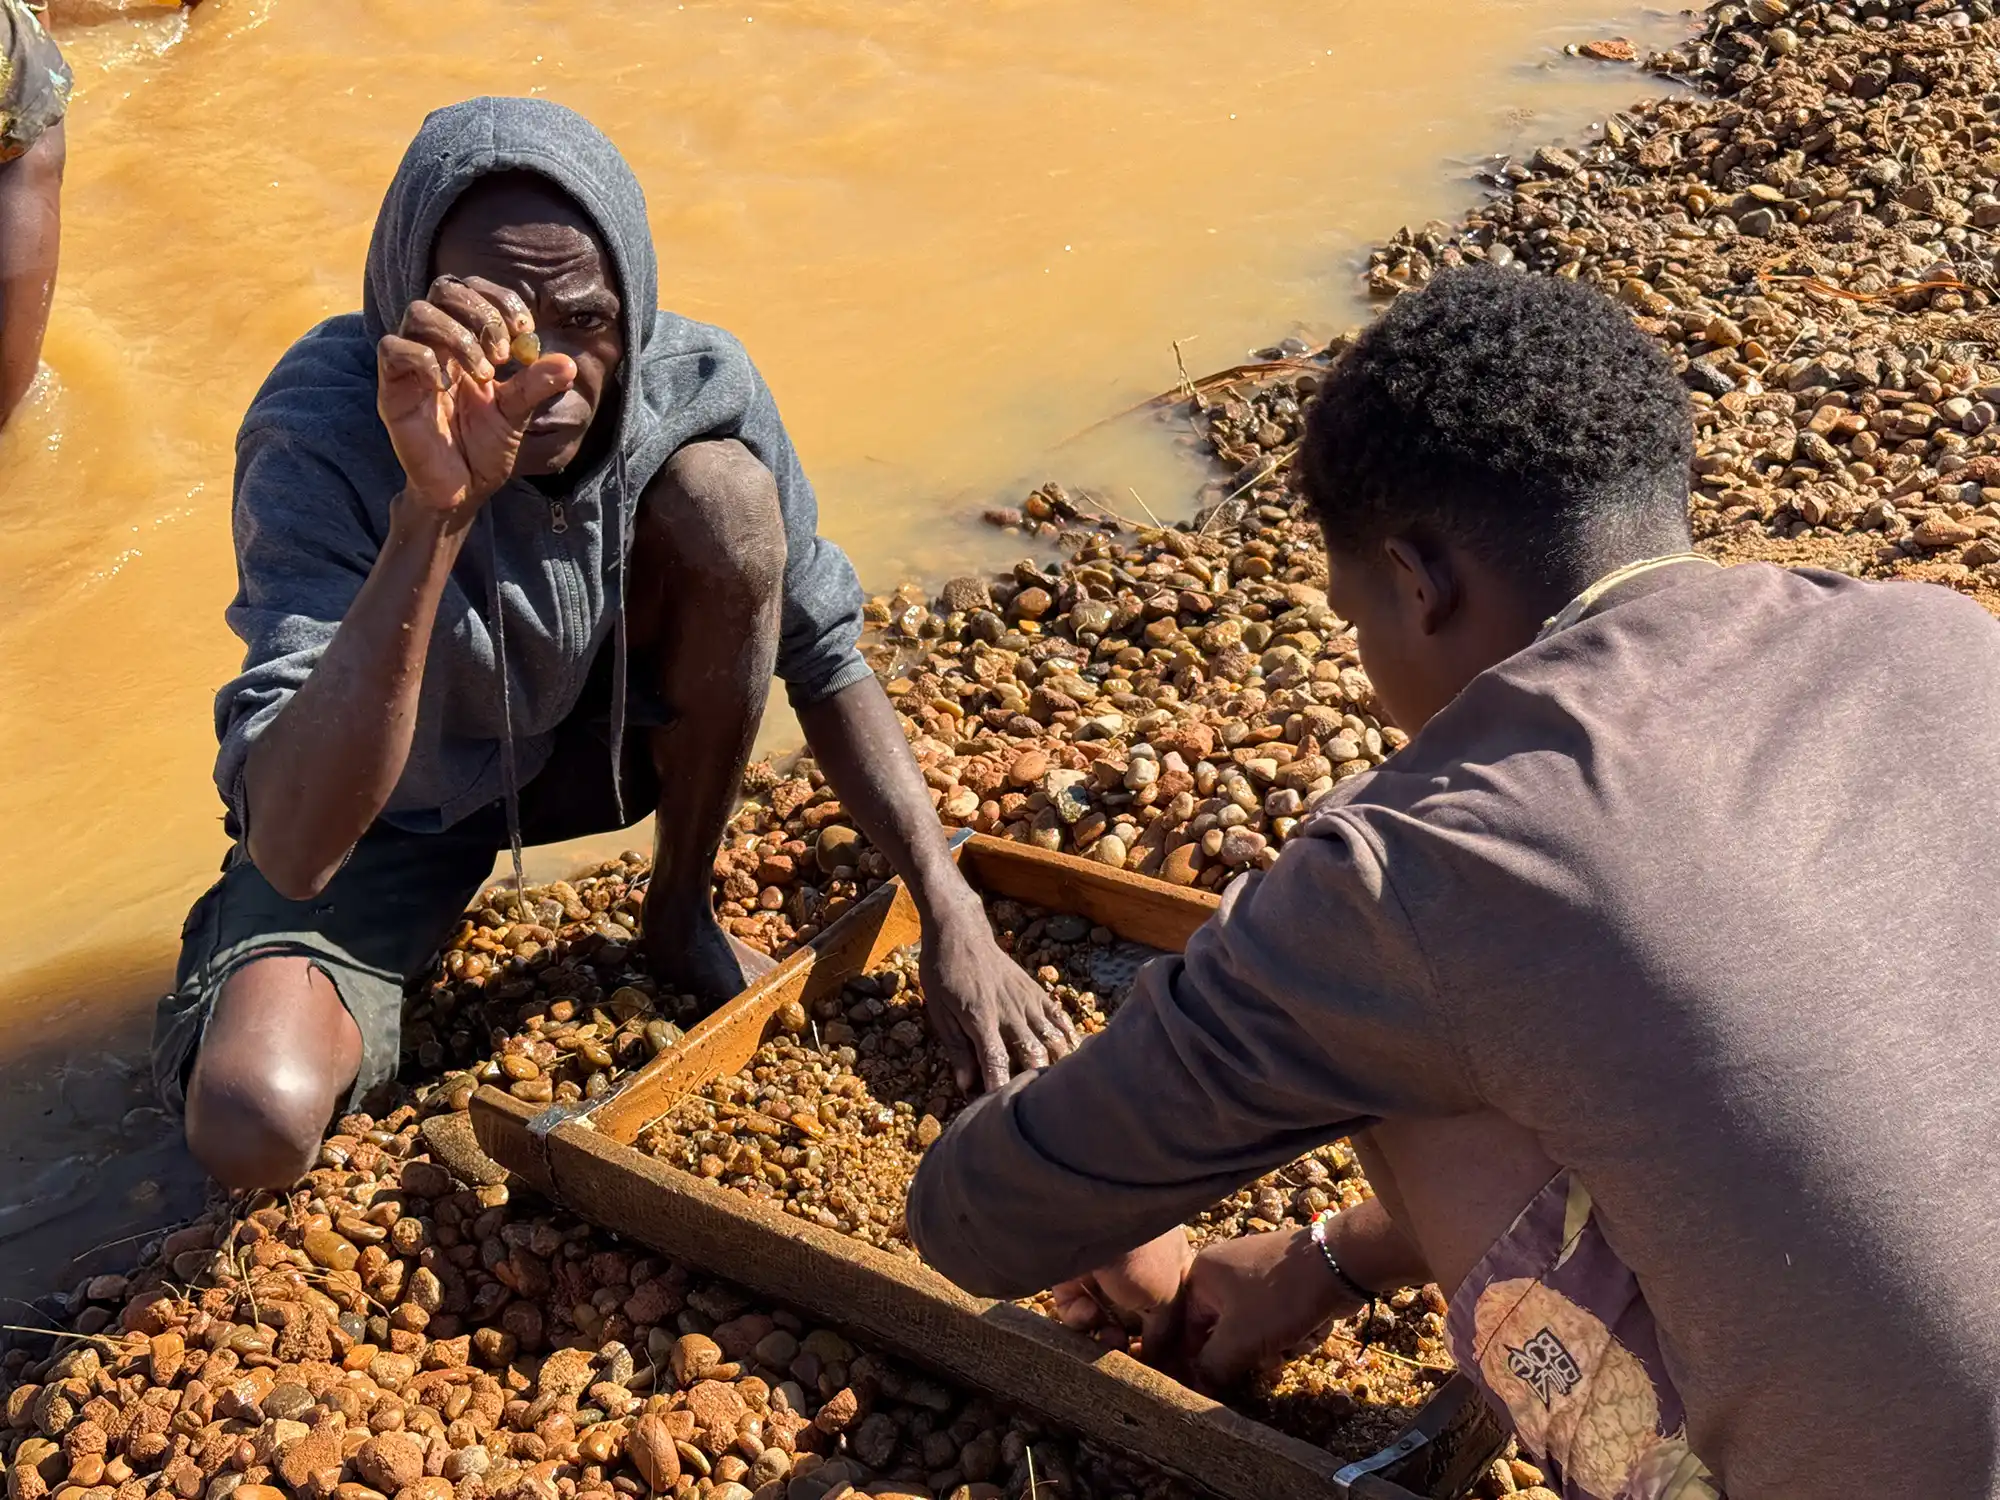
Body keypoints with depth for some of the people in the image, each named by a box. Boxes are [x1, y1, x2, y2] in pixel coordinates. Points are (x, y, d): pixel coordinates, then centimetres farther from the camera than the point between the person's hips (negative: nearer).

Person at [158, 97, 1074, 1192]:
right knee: (253, 1125, -29)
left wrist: (952, 919, -17)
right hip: (393, 808, -3)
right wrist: (430, 514, -55)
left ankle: (681, 921, -2)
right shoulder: (324, 434, -34)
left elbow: (825, 658, -9)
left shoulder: (692, 384, -23)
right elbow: (290, 849, -45)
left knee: (723, 492, -25)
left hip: (598, 735, 3)